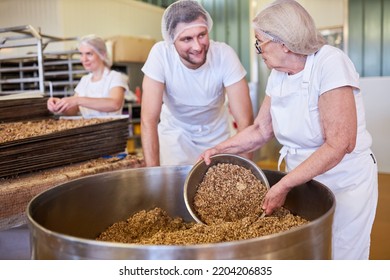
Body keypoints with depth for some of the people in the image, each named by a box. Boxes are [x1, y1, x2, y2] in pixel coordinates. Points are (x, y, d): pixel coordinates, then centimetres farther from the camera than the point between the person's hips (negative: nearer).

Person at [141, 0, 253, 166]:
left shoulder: (225, 54, -28)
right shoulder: (160, 54, -28)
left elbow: (245, 120, -26)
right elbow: (148, 120, -28)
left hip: (216, 131, 1)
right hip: (175, 130, 0)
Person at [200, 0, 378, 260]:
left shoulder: (330, 63, -21)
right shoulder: (278, 76, 0)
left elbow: (339, 145, -26)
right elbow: (261, 130, 6)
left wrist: (283, 186, -26)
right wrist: (219, 149, -8)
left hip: (345, 183, -6)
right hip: (302, 181, 6)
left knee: (337, 256, 6)